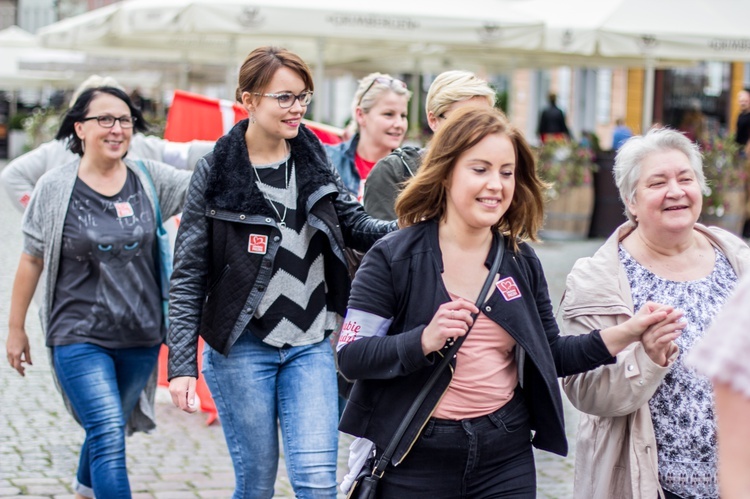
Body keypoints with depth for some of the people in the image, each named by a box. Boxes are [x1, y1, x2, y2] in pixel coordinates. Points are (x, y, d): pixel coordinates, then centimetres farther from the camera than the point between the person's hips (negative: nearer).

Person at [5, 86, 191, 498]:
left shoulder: (150, 179, 1)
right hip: (79, 337, -3)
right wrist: (15, 327, 6)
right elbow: (32, 260, 2)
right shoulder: (55, 187, -4)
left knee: (108, 428, 20)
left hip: (141, 338, 4)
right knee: (109, 436, -15)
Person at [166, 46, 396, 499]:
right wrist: (182, 365, -11)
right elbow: (188, 278, -5)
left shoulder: (315, 160, 4)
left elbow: (357, 226, 7)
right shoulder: (216, 173, -6)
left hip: (310, 346, 3)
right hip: (242, 348, -3)